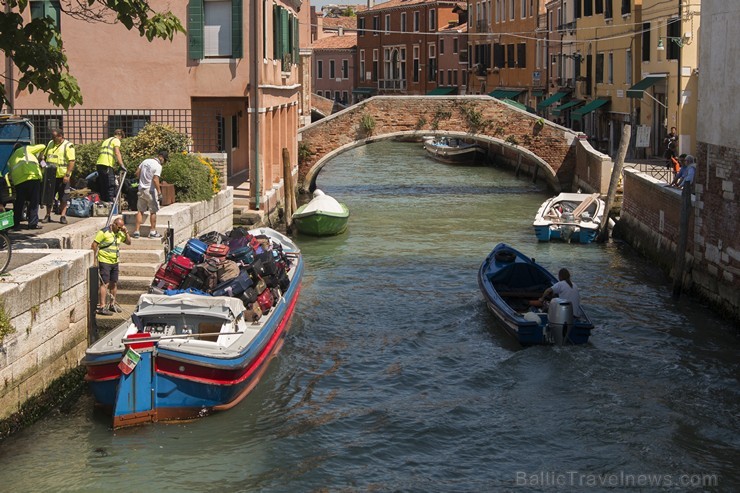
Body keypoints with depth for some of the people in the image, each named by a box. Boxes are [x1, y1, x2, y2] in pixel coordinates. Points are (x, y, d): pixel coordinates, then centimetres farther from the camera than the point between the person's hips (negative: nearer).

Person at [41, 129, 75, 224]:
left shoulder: (68, 146, -8)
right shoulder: (50, 143, 12)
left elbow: (71, 161, -14)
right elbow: (45, 156, 24)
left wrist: (67, 175, -20)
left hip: (62, 176, -6)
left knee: (63, 198, 1)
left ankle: (63, 216, 7)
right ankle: (48, 215, 17)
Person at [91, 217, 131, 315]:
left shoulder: (119, 233, 11)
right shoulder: (104, 232, -11)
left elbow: (129, 242, 15)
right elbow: (94, 244, -11)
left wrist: (126, 232, 0)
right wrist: (95, 259, -14)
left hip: (114, 262, 7)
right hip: (104, 262, -7)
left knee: (114, 283, 13)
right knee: (105, 284, -12)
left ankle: (112, 304, 26)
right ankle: (101, 307, -13)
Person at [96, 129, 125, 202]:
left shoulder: (106, 140, 29)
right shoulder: (116, 140, 3)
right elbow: (117, 153, -11)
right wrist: (121, 165, -14)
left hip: (99, 164, 8)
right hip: (107, 165, -8)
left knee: (102, 187, 12)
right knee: (111, 186, -8)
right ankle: (111, 203, -13)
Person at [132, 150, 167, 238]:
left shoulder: (145, 161, 7)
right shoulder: (158, 166, -15)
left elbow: (137, 173, 11)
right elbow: (155, 179, -22)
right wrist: (159, 191, -18)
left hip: (141, 189, 6)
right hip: (151, 190, -6)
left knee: (140, 210, 10)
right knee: (153, 211, 6)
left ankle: (137, 231, 8)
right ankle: (152, 231, 10)